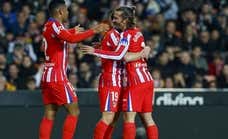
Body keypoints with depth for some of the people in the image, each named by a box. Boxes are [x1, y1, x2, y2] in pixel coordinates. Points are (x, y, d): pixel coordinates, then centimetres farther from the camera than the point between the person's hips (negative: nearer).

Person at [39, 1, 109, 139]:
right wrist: (93, 31, -24)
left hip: (48, 76, 9)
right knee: (74, 111, -5)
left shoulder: (49, 25, 15)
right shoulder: (54, 25, -13)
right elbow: (71, 39, -28)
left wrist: (73, 31, 50)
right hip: (57, 76, -9)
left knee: (49, 115, 6)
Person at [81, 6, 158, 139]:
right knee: (147, 118, 8)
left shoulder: (127, 34, -9)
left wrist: (95, 51, -19)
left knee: (129, 117, -8)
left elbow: (119, 55, -21)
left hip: (136, 80, -8)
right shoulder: (138, 32, 15)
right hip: (147, 79, 8)